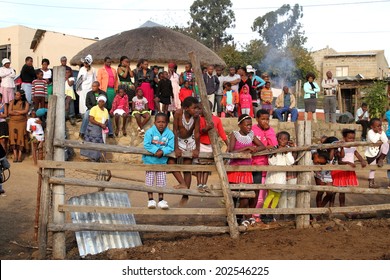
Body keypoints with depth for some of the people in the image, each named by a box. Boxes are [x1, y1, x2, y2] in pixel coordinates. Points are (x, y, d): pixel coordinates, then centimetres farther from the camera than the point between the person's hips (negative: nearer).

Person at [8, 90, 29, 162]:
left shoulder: (26, 103, 2)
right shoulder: (12, 102, 7)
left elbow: (26, 111, -14)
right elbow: (9, 112, -4)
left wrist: (15, 111, -8)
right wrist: (20, 112, -11)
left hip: (22, 123, -1)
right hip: (13, 122, 1)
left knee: (20, 138, -6)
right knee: (13, 138, -7)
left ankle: (20, 156, -4)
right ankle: (15, 156, -5)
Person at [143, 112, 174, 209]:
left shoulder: (169, 134, -8)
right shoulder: (150, 132, -13)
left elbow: (171, 147, -11)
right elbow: (146, 145, -19)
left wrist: (162, 151, -27)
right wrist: (155, 150, -28)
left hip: (162, 160, 2)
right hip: (150, 159, -2)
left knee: (161, 180, 8)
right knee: (149, 179, 3)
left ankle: (161, 200, 19)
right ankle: (150, 200, 13)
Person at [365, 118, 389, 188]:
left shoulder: (382, 132, -6)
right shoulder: (370, 132, -17)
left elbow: (386, 141, -21)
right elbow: (374, 141, -34)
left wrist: (381, 133, -23)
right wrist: (381, 141, -18)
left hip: (379, 153, 3)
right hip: (371, 154, -3)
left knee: (386, 145, -24)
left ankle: (381, 160, -8)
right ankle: (371, 183, 21)